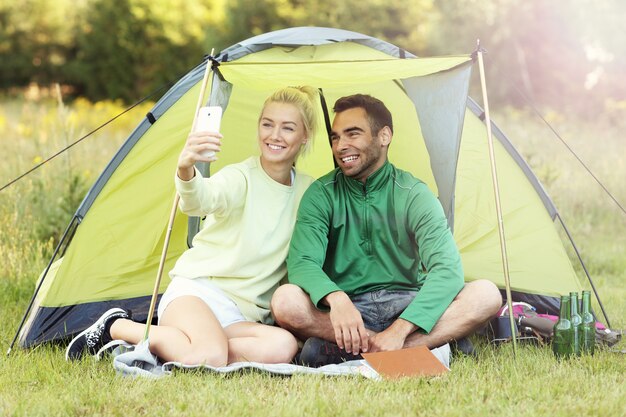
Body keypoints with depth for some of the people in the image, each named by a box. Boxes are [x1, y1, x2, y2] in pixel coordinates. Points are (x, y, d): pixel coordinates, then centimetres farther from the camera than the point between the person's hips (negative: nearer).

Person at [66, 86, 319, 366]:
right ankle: (116, 326, -8)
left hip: (244, 317, 5)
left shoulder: (309, 193, 8)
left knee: (283, 347, -32)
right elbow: (202, 199, -31)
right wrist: (185, 170, -52)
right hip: (197, 291, -5)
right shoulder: (240, 177, -7)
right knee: (209, 357, -38)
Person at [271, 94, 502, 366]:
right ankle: (421, 346, -29)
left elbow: (447, 269, -16)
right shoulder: (321, 195, 0)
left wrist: (399, 330, -31)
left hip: (404, 306, 1)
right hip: (347, 311, 0)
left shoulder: (413, 195, -3)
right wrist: (336, 299, -38)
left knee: (486, 295, -26)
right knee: (285, 301, -32)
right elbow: (302, 262, -15)